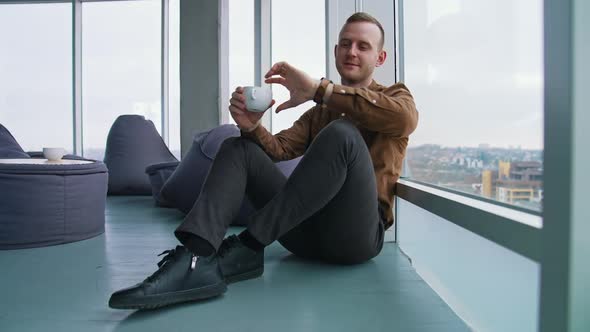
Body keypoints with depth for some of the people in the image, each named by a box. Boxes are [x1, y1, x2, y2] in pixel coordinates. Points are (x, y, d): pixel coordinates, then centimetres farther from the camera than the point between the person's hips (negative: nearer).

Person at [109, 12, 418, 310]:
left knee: (342, 133, -29)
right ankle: (195, 259, -30)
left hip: (357, 231, -4)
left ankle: (246, 248, -29)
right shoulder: (317, 112, 25)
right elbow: (279, 149, 10)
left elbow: (404, 117, -15)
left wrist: (318, 89, -21)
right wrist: (252, 126, -13)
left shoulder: (393, 95, 12)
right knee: (237, 147, -5)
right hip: (308, 229, 4)